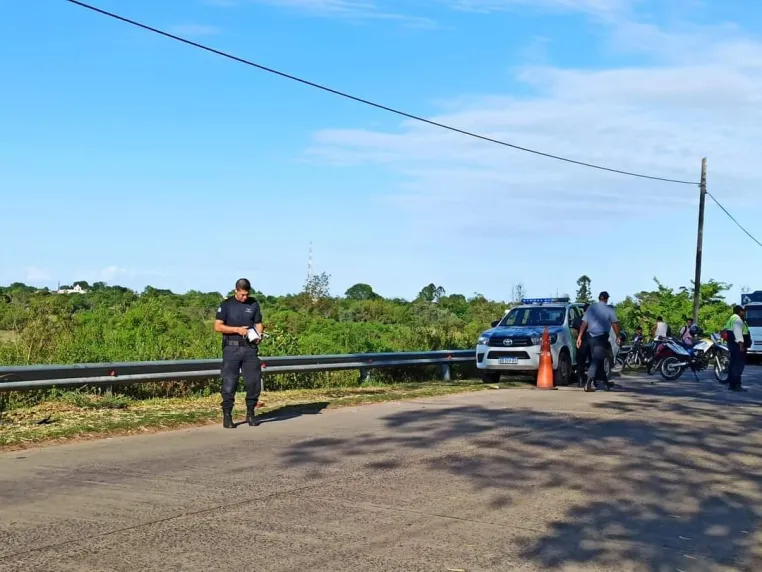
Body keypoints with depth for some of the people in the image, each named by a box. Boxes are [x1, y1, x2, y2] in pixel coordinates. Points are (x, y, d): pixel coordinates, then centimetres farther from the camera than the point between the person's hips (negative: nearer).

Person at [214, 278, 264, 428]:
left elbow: (258, 324, 13)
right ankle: (227, 416, 4)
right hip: (232, 348, -3)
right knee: (229, 383, -3)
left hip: (250, 348, 3)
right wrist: (237, 329, -15)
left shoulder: (254, 304, 9)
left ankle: (250, 414, 15)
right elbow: (218, 326, -4)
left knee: (254, 381, 1)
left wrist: (258, 336, -8)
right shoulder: (226, 304, 0)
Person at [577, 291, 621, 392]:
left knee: (598, 360, 16)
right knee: (597, 360, -7)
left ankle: (605, 382, 25)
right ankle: (589, 383, -19)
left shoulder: (591, 308, 7)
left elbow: (584, 323, 4)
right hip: (602, 337, -5)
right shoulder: (609, 309, -4)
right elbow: (615, 324, -8)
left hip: (591, 337, 5)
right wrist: (618, 336, 2)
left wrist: (579, 337, 4)